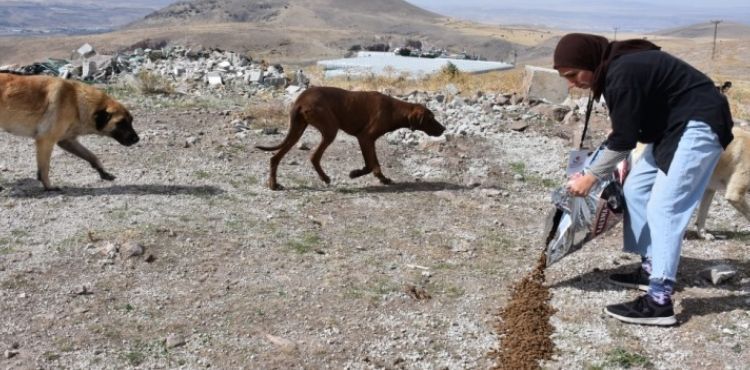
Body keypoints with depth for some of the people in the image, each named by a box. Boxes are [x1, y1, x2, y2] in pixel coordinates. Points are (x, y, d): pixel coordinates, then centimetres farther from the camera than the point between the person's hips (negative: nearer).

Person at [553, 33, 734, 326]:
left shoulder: (623, 74, -24)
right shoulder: (616, 68, 7)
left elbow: (623, 139, -20)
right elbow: (626, 128, 15)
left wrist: (590, 176, -11)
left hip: (699, 126, -11)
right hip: (674, 127, 11)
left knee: (664, 208, -16)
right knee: (636, 190, 13)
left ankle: (659, 301, -16)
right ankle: (651, 269, 21)